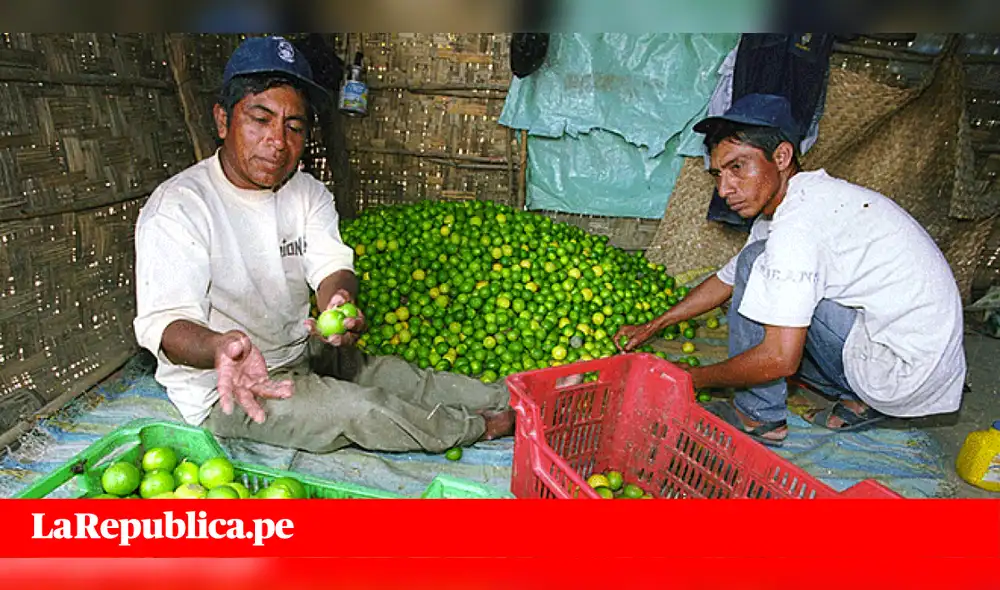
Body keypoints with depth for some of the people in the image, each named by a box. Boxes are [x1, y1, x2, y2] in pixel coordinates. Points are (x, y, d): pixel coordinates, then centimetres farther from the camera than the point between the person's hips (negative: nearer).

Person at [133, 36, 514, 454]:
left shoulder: (310, 195, 0)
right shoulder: (176, 207, -19)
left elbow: (333, 265, -14)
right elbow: (165, 320, -27)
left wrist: (340, 301, -40)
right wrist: (221, 346, -51)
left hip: (302, 354, 6)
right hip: (220, 388, -6)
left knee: (400, 377, -5)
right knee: (354, 408, -20)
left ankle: (511, 399, 7)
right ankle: (480, 427, -3)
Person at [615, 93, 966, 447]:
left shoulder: (798, 222, -23)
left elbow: (779, 360, -26)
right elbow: (726, 280, 18)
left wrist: (693, 378, -10)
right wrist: (652, 327, 20)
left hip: (907, 371, -10)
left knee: (758, 263, -14)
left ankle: (759, 415, -5)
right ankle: (859, 401, 13)